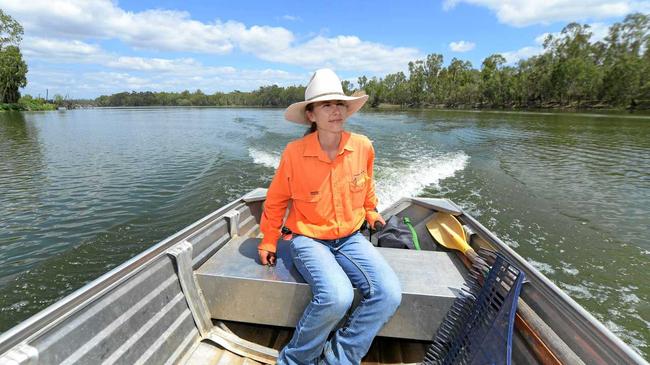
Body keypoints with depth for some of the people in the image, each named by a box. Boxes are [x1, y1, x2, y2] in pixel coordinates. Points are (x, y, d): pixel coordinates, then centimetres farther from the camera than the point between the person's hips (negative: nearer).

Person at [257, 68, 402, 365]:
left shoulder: (363, 146, -6)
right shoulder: (294, 153, -14)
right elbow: (275, 202, 1)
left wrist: (371, 213, 28)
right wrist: (268, 243, 9)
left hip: (351, 238, 4)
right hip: (309, 240, -3)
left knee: (389, 294, -18)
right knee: (337, 296, -30)